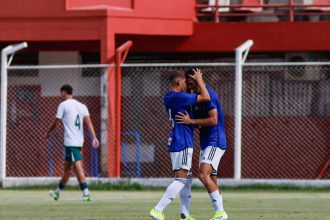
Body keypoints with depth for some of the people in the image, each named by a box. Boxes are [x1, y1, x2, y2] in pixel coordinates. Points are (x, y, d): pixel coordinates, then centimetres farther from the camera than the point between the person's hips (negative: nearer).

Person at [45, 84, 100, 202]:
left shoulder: (63, 105, -4)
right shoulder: (82, 106, 12)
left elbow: (56, 123, -1)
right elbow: (88, 122, 0)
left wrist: (48, 133, 17)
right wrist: (94, 137, -9)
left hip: (70, 142, -7)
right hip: (79, 141, 7)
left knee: (78, 167, -13)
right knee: (67, 166, 18)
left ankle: (86, 193, -23)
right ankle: (58, 191, 31)